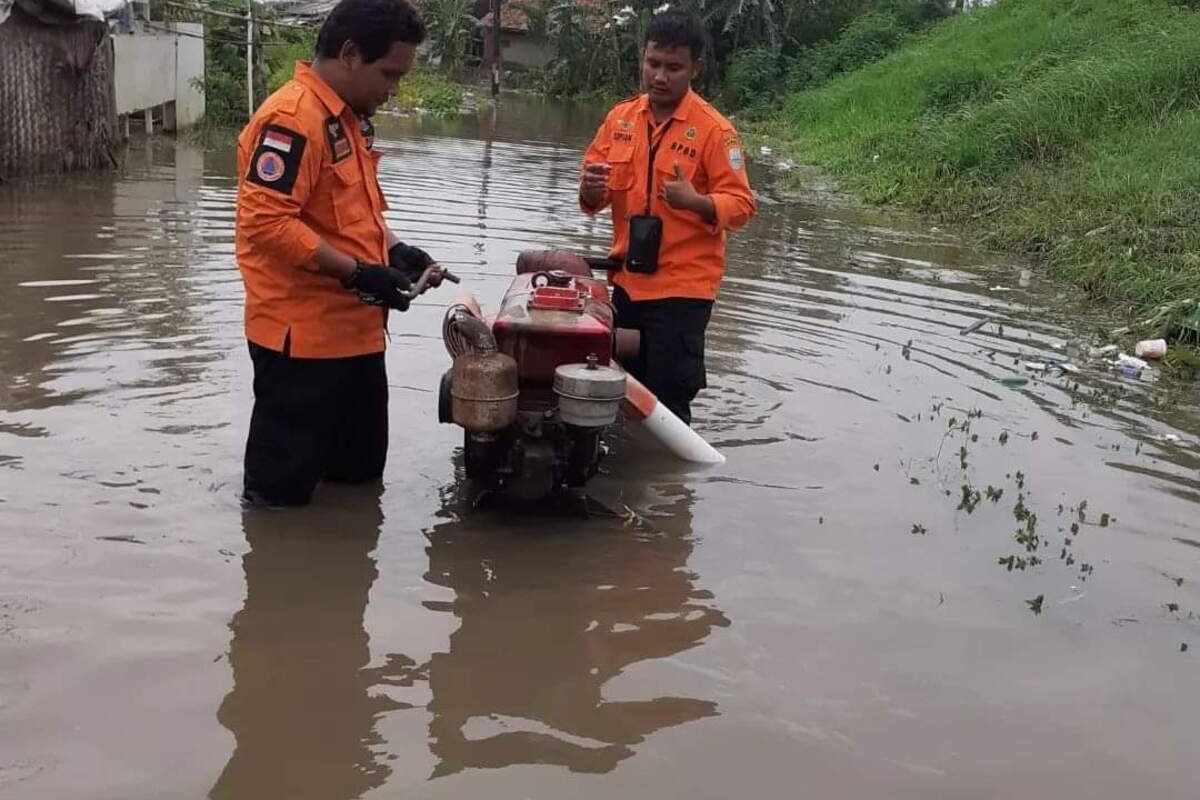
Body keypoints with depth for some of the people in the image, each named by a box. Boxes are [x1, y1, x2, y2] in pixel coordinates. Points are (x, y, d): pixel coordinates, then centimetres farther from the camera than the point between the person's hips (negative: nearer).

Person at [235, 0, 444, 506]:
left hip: (352, 328, 10)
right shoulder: (292, 118, -19)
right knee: (282, 487, 4)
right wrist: (357, 273, -24)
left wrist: (394, 250, 6)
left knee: (360, 469, 21)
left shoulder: (351, 118, 13)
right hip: (302, 333, -10)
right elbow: (266, 223, -26)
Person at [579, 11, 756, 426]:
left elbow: (741, 204, -13)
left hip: (682, 287, -6)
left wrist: (695, 202, -31)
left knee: (667, 402, -3)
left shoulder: (713, 129, -10)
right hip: (627, 281, 6)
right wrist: (591, 190, -13)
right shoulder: (620, 117, 6)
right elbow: (592, 199, 10)